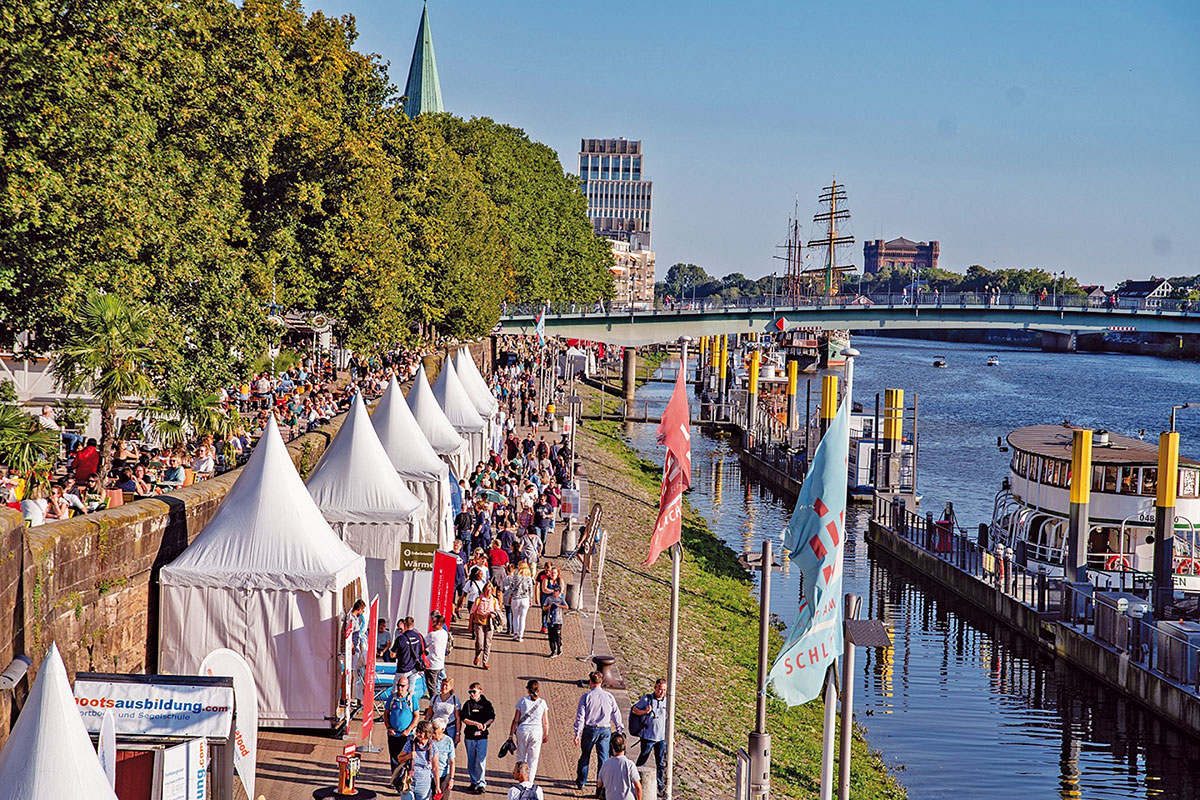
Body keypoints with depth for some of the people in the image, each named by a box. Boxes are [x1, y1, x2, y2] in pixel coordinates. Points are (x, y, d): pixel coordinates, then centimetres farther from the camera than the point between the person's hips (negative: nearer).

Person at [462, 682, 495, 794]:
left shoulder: (486, 703, 2)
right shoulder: (468, 704, 3)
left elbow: (492, 717, 4)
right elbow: (464, 719, -6)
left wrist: (485, 724, -16)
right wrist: (476, 723, -19)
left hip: (482, 735, -2)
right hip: (469, 735, 2)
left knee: (481, 760, -7)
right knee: (471, 760, 9)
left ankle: (481, 784, -7)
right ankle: (473, 782, 21)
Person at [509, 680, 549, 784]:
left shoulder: (522, 701, -2)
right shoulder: (542, 702, 0)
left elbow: (516, 720, -1)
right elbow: (546, 722, 1)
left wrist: (511, 733, 7)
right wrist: (546, 735, 14)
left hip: (522, 730, 0)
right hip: (536, 731, 0)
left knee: (521, 757, 12)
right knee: (533, 760, 8)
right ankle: (530, 783, 6)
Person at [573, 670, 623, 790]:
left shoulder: (586, 696, -7)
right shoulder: (609, 696, 0)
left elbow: (580, 716, -8)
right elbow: (616, 714, 5)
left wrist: (577, 734, -4)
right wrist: (619, 731, 14)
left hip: (590, 730, -1)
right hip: (605, 731, 1)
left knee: (585, 756, 16)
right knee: (603, 758, 3)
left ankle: (580, 782, 27)